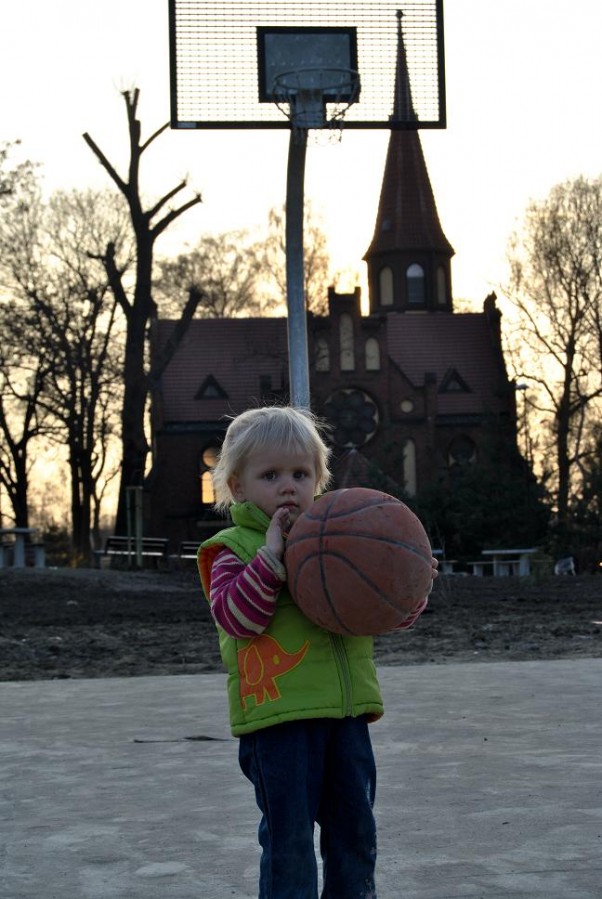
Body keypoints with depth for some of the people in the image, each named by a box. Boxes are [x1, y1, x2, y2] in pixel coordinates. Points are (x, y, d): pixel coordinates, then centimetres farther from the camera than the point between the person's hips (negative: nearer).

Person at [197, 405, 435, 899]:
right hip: (277, 716, -5)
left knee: (355, 831, 13)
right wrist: (270, 554, -20)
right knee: (289, 839, 0)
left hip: (346, 713, 5)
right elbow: (238, 617, -16)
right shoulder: (232, 549, 1)